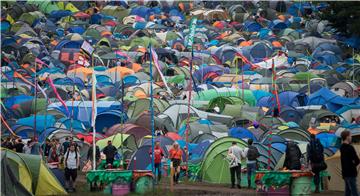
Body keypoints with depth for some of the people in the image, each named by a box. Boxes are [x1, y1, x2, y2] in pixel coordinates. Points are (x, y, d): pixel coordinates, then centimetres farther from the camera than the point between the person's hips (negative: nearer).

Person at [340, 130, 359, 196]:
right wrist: (354, 165, 2)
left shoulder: (342, 147, 11)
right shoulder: (350, 147, -18)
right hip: (350, 172, -9)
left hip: (345, 172, 9)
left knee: (348, 191, 13)